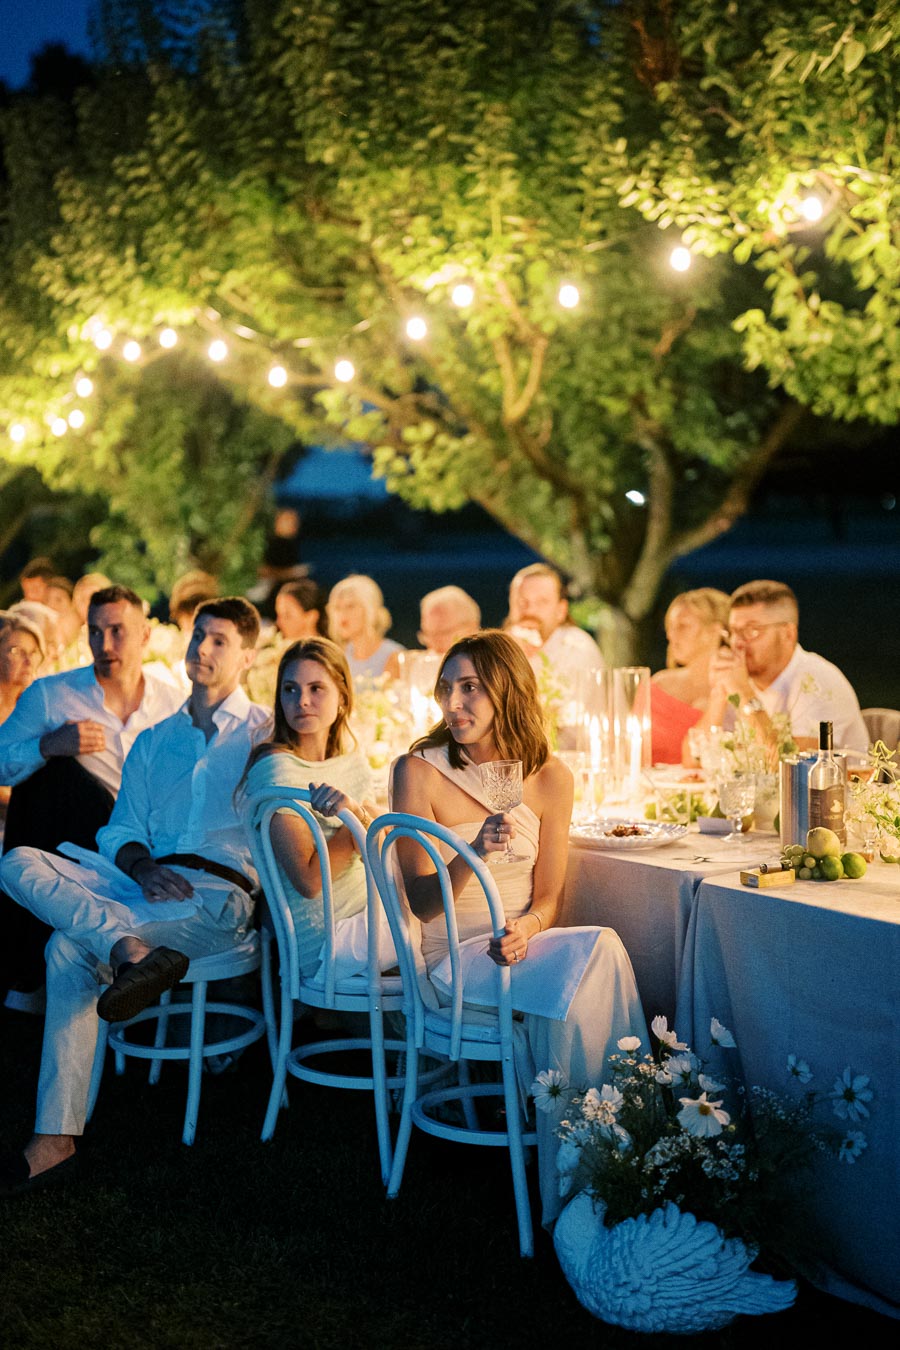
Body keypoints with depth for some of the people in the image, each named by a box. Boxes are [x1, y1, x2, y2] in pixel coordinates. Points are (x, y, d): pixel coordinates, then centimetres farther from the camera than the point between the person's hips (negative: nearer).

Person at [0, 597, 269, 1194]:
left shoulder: (264, 733, 14)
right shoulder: (153, 742, 29)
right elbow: (120, 830, 21)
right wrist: (142, 866, -2)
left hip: (219, 887, -5)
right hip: (143, 879, 5)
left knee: (72, 946, -32)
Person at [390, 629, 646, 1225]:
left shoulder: (550, 777, 4)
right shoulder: (419, 771, -6)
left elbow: (549, 895, 6)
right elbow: (422, 901, -8)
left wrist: (526, 928, -17)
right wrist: (473, 853, -27)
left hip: (521, 946, 4)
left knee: (602, 949, -31)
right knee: (597, 951, -31)